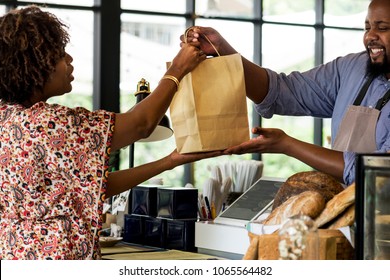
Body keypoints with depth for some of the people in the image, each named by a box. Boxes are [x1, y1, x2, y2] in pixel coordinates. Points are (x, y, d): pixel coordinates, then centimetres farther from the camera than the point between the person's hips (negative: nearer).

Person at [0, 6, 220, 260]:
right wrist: (177, 71, 4)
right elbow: (141, 124, -10)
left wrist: (169, 162, 8)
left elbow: (97, 186, 8)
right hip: (48, 256, -10)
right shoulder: (47, 122, -20)